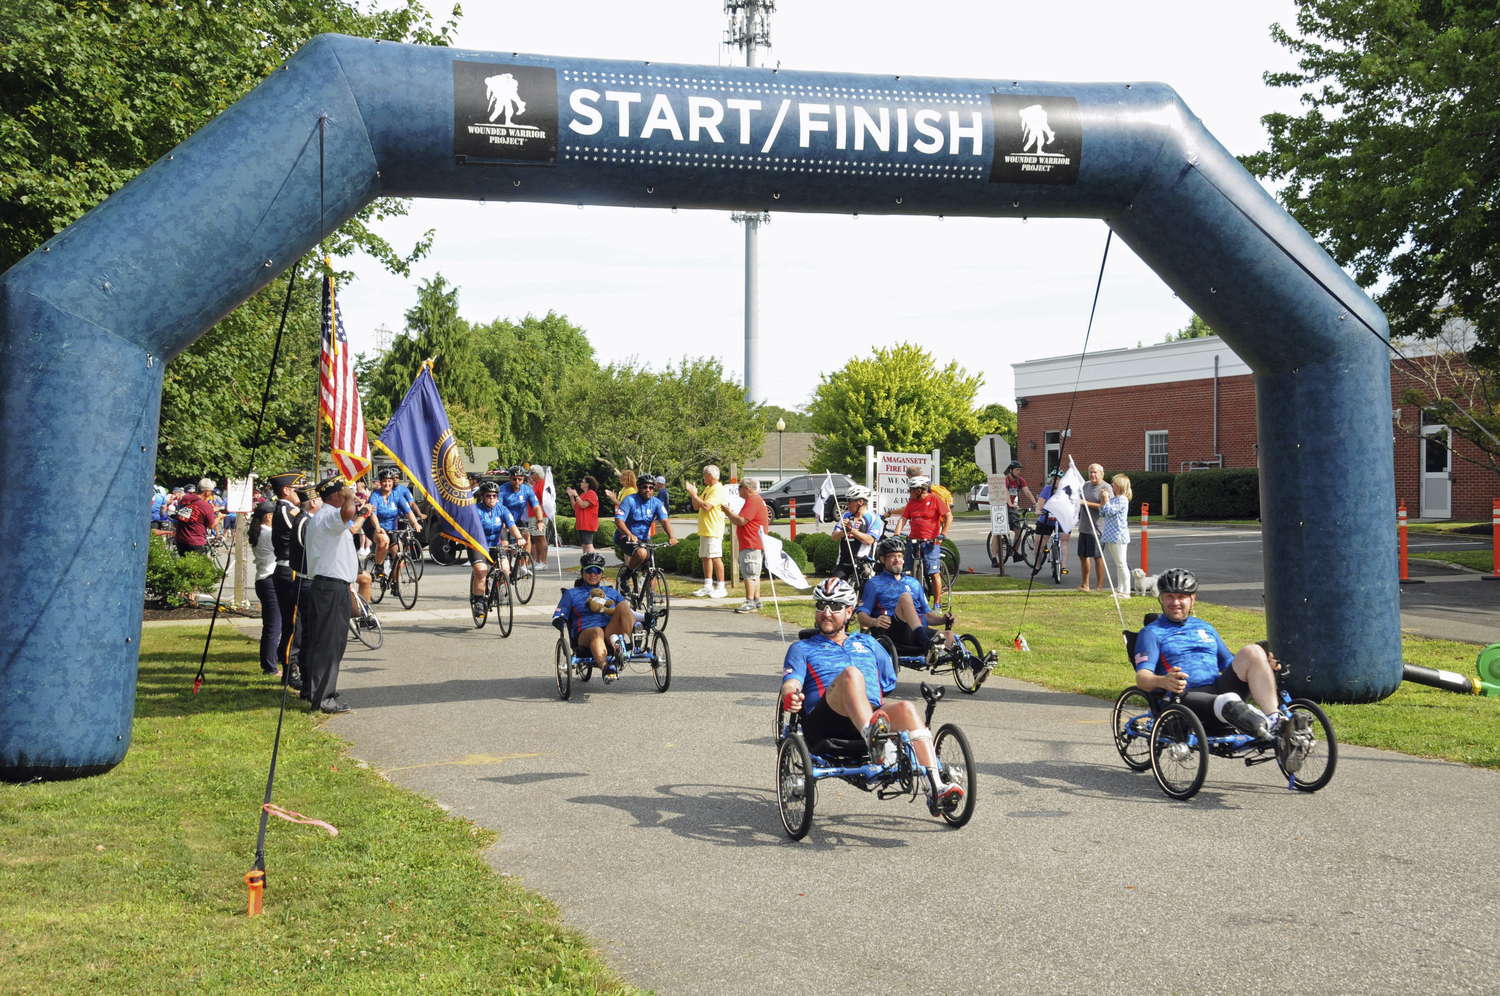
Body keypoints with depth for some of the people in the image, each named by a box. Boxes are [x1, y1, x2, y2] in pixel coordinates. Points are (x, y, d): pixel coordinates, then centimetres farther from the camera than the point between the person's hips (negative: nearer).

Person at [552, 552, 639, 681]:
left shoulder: (612, 593, 32)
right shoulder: (572, 594, 25)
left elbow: (630, 611, 27)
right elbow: (558, 614, 12)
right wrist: (558, 620, -12)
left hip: (611, 633, 2)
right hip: (585, 635, -2)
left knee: (623, 605, -24)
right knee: (597, 631, -39)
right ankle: (604, 667, -65)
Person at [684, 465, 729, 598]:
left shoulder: (718, 490, -13)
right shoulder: (707, 489, 19)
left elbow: (706, 506, -23)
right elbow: (696, 506, 20)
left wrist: (694, 495, -14)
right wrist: (693, 494, 5)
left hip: (713, 530, -10)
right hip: (704, 530, 10)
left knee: (715, 557, -10)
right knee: (705, 557, 11)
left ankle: (721, 588, -7)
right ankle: (708, 587, 16)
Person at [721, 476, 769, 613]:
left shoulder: (753, 501, -15)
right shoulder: (757, 500, 21)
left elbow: (741, 521, -21)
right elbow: (744, 520, 24)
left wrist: (728, 512, -8)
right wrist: (731, 513, 15)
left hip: (751, 545, -11)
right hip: (754, 544, 11)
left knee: (749, 574, -12)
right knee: (754, 574, 15)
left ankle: (750, 602, -15)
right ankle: (756, 600, 20)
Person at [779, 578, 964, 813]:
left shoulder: (868, 644, 35)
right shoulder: (802, 649, 26)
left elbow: (892, 686, 32)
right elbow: (791, 683, 5)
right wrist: (790, 697, -16)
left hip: (871, 717, 3)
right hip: (824, 724, -2)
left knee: (906, 708, -32)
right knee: (851, 673, -33)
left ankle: (935, 788, -45)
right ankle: (873, 739, -60)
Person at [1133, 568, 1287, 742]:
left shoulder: (1205, 628, 28)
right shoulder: (1151, 633, 10)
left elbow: (1229, 664, 27)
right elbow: (1142, 678, -5)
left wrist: (1263, 665, 6)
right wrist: (1164, 681, -29)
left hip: (1220, 689, 5)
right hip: (1185, 695, -5)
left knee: (1252, 651, -19)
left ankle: (1275, 721, -32)